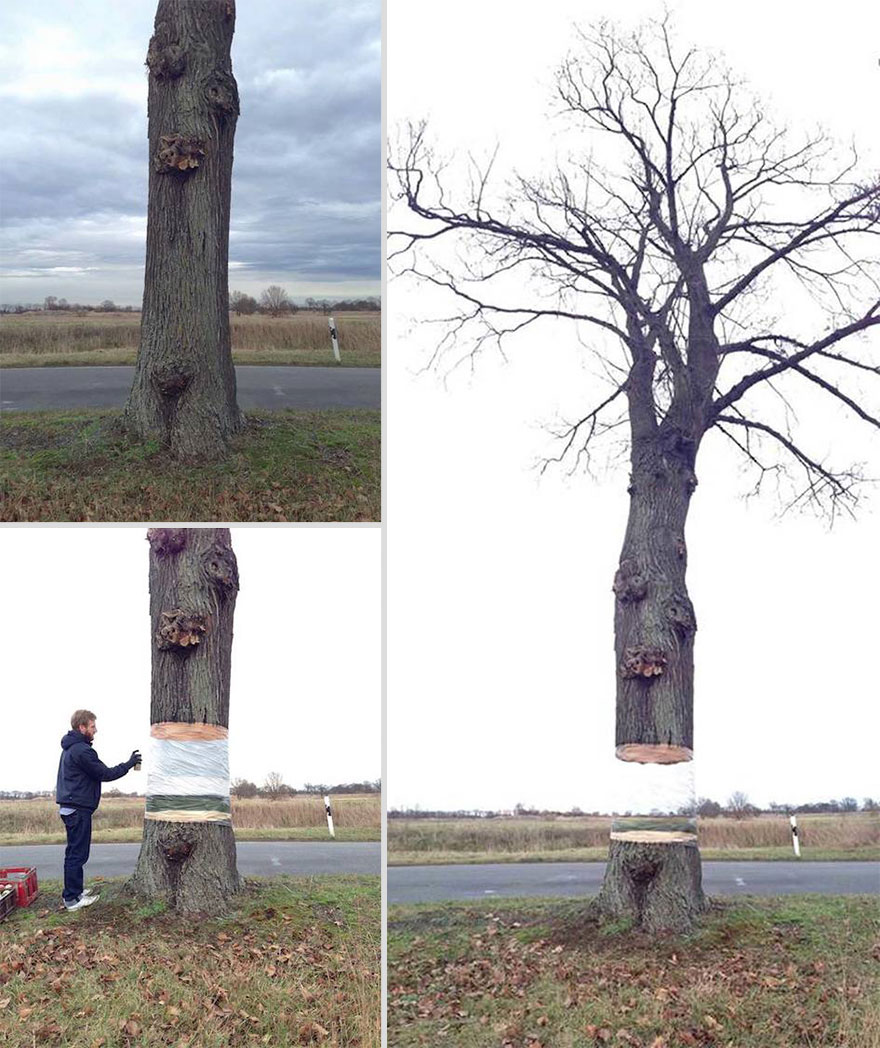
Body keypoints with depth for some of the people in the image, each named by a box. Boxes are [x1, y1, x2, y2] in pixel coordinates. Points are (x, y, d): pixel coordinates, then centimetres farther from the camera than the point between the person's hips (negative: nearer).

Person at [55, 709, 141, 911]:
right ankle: (72, 898, -2)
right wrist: (129, 764, -7)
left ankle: (74, 890, 27)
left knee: (75, 851, 18)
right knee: (77, 853, -5)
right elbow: (105, 774, -16)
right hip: (78, 809, -11)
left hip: (70, 808, 11)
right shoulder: (81, 750, -18)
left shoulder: (69, 749, 15)